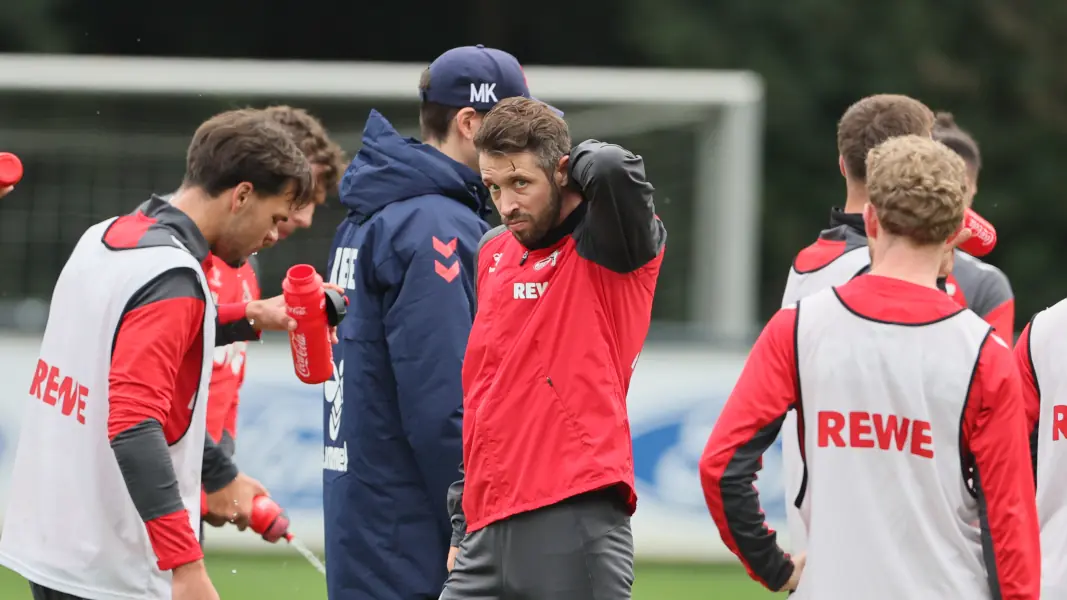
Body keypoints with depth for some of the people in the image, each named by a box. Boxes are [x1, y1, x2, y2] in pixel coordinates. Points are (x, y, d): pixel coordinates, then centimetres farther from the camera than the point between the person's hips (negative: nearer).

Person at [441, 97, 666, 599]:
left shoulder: (607, 247, -4)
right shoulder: (493, 253, 17)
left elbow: (612, 169, -27)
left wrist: (577, 159, -3)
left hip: (575, 528, -7)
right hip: (488, 535, 7)